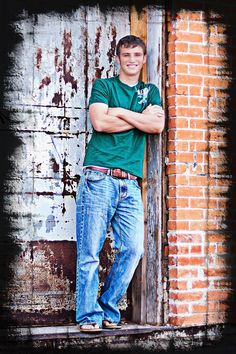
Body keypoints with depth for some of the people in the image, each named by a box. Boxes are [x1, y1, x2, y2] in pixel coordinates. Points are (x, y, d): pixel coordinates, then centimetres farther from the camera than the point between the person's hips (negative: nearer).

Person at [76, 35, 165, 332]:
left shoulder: (151, 92, 21)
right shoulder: (103, 86, 11)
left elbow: (158, 126, 3)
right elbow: (100, 122, -7)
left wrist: (120, 112, -3)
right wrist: (142, 116, 1)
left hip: (130, 184, 3)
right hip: (98, 178, -3)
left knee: (133, 249, -5)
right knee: (90, 251, -6)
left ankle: (108, 308, 10)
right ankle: (89, 315, 1)